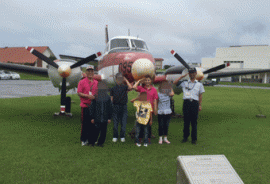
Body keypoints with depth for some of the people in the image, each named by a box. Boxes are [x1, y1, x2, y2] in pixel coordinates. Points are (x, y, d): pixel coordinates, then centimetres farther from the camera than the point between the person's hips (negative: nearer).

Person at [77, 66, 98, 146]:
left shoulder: (96, 82, 12)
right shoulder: (82, 82, -1)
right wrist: (87, 96, -19)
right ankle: (84, 140, 11)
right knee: (85, 123, 0)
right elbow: (79, 93, -7)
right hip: (85, 105, -4)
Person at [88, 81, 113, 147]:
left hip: (105, 119, 2)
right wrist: (92, 117, 0)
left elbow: (110, 109, 9)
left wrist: (109, 118, 5)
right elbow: (91, 108, 2)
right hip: (97, 119, -2)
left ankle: (100, 142, 22)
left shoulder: (108, 98, 5)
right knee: (96, 130, -2)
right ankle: (91, 142, 15)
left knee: (103, 131, 7)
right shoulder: (95, 97, -1)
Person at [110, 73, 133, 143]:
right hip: (115, 107, 1)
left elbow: (130, 87, -19)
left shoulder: (125, 87, 5)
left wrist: (126, 80, -8)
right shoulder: (113, 88, 8)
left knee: (123, 123, 2)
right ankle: (115, 137, 15)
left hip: (123, 106, 0)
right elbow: (111, 99, 7)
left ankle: (122, 137, 14)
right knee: (115, 123, 5)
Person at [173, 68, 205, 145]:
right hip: (186, 103, 1)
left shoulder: (199, 84, 13)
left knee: (194, 122, 2)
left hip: (194, 103, -1)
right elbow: (174, 83, 12)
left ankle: (194, 139, 9)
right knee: (186, 121, 4)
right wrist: (182, 76, 8)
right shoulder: (184, 83, 14)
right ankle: (185, 137, 14)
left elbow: (200, 96, 13)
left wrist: (200, 105, 7)